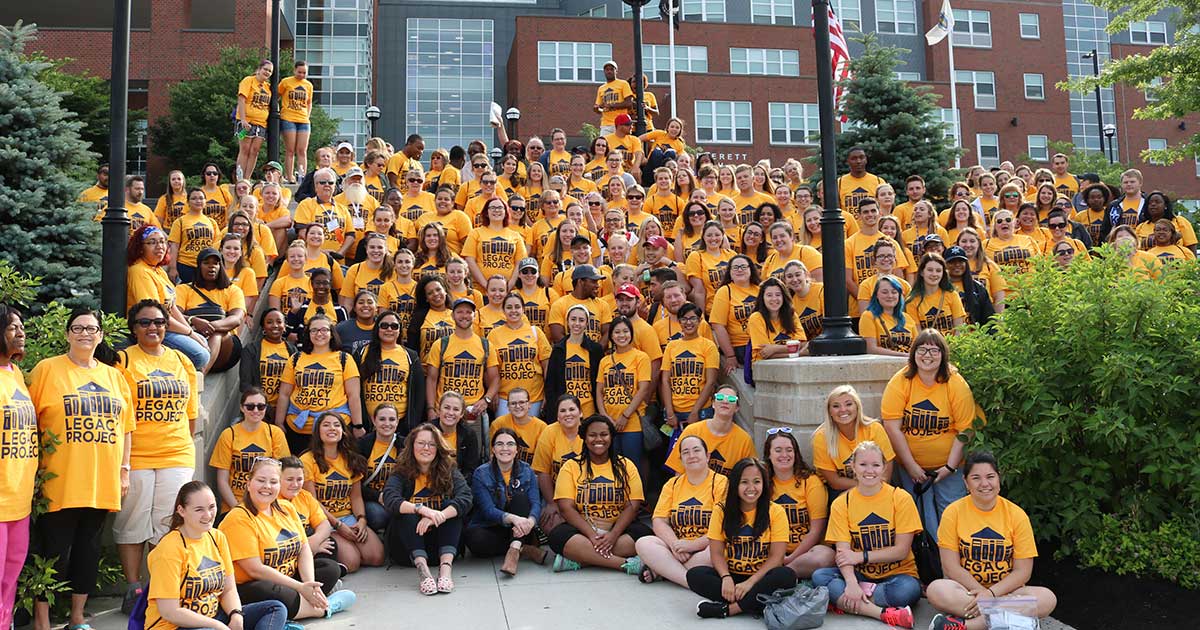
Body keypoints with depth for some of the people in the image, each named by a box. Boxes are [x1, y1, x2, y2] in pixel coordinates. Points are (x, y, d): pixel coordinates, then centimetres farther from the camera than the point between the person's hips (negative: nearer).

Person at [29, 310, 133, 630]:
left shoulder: (114, 376, 11)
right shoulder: (47, 369, -1)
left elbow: (125, 427, 14)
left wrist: (124, 469, 10)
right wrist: (35, 468, -8)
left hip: (102, 482, 4)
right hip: (60, 482, -4)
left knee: (88, 547, 11)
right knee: (55, 551, 1)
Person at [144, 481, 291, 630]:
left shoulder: (218, 537, 5)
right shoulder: (169, 549, -15)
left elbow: (229, 590, 9)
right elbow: (170, 612, -18)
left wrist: (236, 616, -13)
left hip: (213, 617, 8)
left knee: (276, 608, -7)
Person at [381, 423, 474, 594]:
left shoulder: (449, 471, -1)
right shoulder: (401, 474, -4)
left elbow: (466, 499, -20)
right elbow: (390, 499, -25)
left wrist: (437, 517, -36)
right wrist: (421, 509, -42)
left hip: (439, 542, 1)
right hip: (406, 548, -1)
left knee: (451, 508, -22)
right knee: (406, 514, -26)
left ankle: (446, 567, -39)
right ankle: (422, 569, -44)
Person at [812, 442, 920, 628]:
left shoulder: (900, 498, -4)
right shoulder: (841, 504, 1)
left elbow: (901, 551, -7)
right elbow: (843, 552, -8)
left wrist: (861, 556, -15)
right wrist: (851, 583, -27)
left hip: (896, 573, -2)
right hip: (859, 574, 2)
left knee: (908, 589, -35)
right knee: (819, 576, -25)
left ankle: (844, 602, -21)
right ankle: (884, 613, -32)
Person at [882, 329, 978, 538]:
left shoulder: (957, 385, -8)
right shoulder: (900, 382, -9)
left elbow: (964, 430, -7)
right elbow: (892, 427, -11)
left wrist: (950, 467, -12)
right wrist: (911, 466, -12)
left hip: (949, 466, 0)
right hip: (910, 466, 0)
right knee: (922, 514, -2)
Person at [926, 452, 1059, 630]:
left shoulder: (1016, 515, -1)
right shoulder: (953, 512, -4)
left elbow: (1023, 571, -3)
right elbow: (951, 567, -6)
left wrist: (991, 593, -18)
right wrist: (981, 593, -19)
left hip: (1005, 591, 2)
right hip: (966, 588, -2)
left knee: (1047, 598, -28)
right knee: (936, 589, -33)